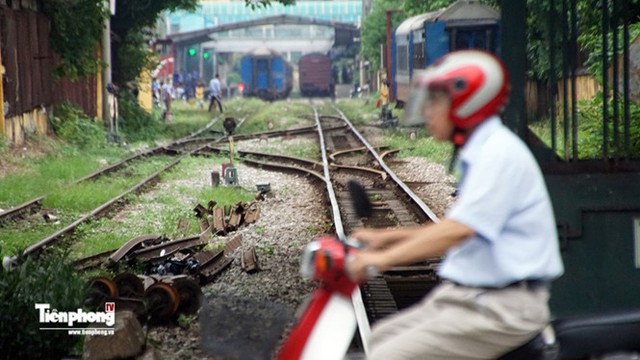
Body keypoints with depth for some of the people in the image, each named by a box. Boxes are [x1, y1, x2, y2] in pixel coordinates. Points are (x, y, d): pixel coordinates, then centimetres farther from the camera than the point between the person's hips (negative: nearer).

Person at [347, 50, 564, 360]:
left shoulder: (499, 152, -15)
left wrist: (384, 258, -26)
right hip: (464, 295, 10)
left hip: (502, 307, -10)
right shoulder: (476, 154, 17)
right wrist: (384, 237, 20)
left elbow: (461, 229, -25)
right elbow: (454, 226, 23)